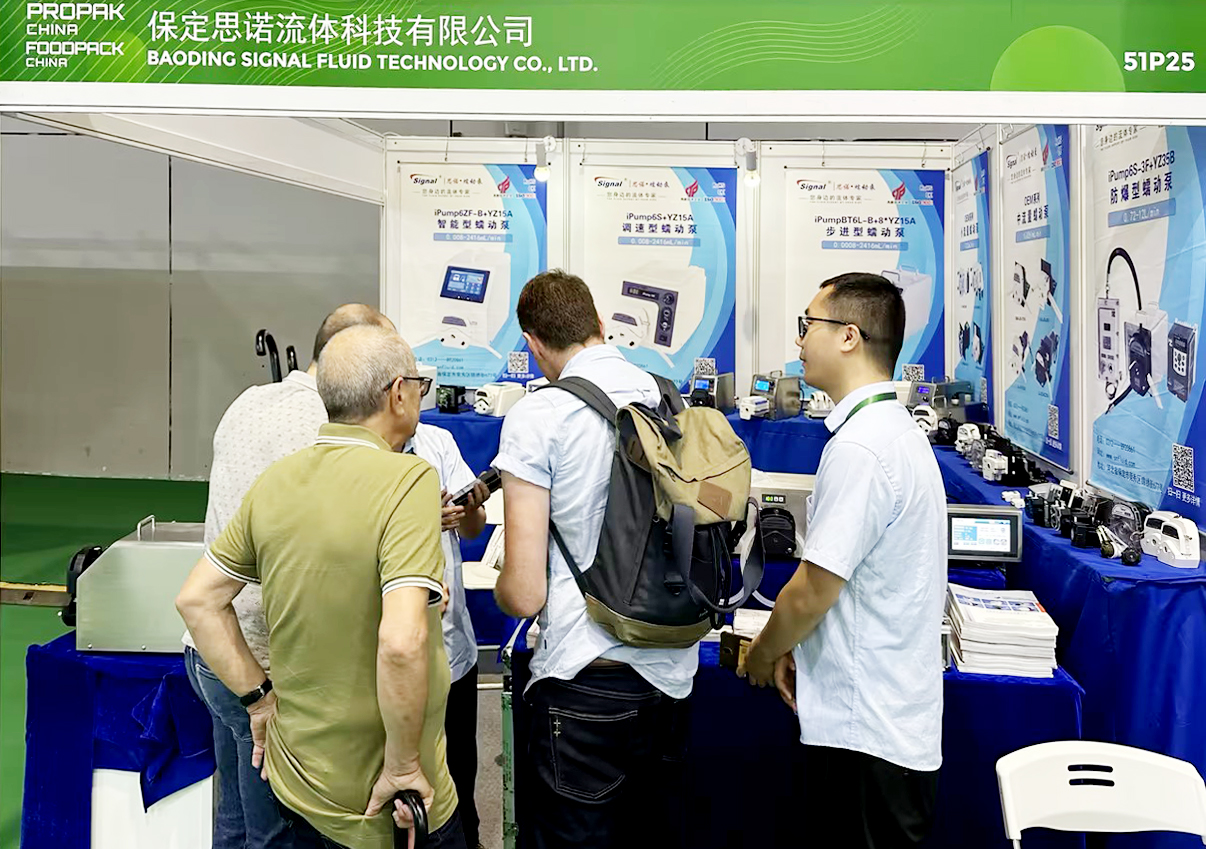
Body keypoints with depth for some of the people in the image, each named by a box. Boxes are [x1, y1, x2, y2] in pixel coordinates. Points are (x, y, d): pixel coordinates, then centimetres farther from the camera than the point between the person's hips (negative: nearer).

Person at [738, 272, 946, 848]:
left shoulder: (858, 448, -22)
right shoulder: (898, 429, 12)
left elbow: (814, 589, -19)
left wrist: (764, 653, -1)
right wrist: (797, 648, 13)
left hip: (862, 732, -10)